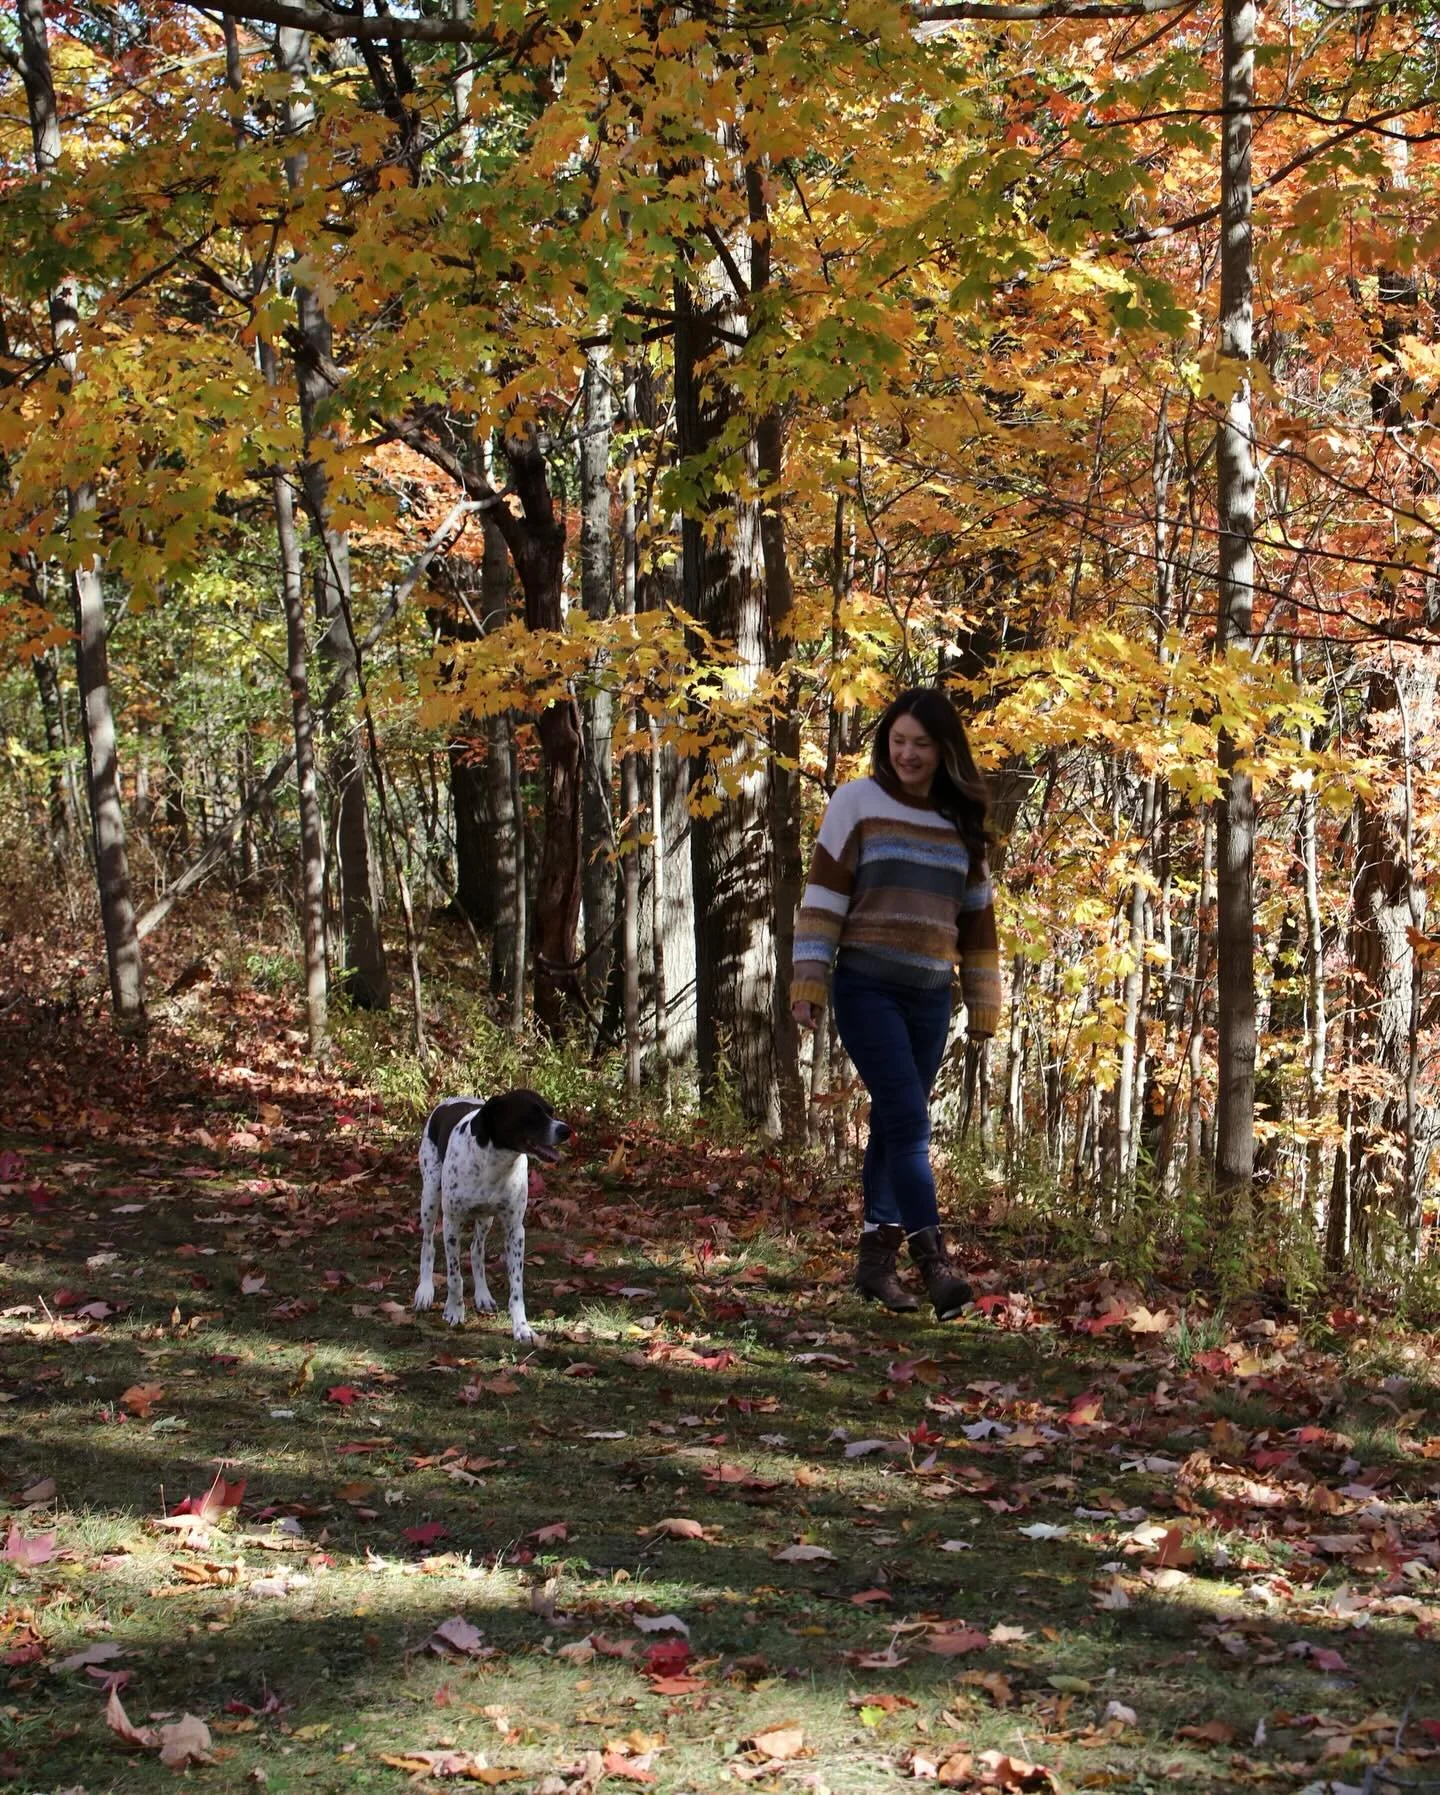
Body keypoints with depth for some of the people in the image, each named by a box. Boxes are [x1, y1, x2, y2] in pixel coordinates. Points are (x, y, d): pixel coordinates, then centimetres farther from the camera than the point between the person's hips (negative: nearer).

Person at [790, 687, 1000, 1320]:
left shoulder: (962, 821, 10)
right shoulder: (857, 803, -2)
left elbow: (976, 917, 15)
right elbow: (824, 896, -4)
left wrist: (983, 1004, 13)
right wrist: (808, 982, -10)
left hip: (930, 996, 4)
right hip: (867, 988, -4)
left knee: (894, 1125, 9)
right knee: (908, 1120, -14)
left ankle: (877, 1256, 15)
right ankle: (932, 1260, -17)